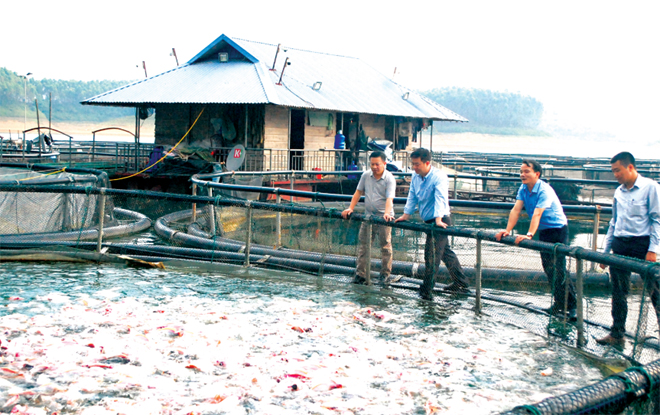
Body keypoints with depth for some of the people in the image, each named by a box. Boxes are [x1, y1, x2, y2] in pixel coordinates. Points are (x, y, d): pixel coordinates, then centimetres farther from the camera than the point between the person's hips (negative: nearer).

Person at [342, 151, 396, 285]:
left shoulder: (389, 179, -11)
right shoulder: (366, 175, 4)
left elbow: (389, 199, -23)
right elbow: (358, 192, 13)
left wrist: (387, 213, -39)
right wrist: (350, 208, 4)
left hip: (384, 218, -5)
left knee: (385, 246, 0)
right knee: (363, 245, 4)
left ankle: (385, 275, 9)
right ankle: (361, 274, 10)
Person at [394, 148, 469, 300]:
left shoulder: (439, 177, -20)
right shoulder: (415, 177, 4)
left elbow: (440, 198, -31)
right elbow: (412, 197, 13)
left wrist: (438, 219, -41)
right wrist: (406, 215, 8)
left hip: (440, 221, -9)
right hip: (428, 221, 9)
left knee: (432, 255, -10)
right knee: (446, 252, 18)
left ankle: (426, 291, -5)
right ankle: (461, 284, 31)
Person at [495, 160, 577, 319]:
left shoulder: (545, 191, -23)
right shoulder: (523, 189, 0)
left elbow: (537, 214, -33)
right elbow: (516, 210, -6)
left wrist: (529, 234, -42)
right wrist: (507, 230, -17)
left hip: (558, 229, -7)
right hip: (543, 231, 8)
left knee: (559, 268, -12)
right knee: (548, 268, 7)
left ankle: (572, 305, -4)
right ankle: (559, 304, 16)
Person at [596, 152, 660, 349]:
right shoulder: (619, 192, 13)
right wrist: (606, 251, 15)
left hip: (642, 244, -6)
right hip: (620, 244, 6)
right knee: (618, 292, 7)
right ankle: (617, 335, 13)